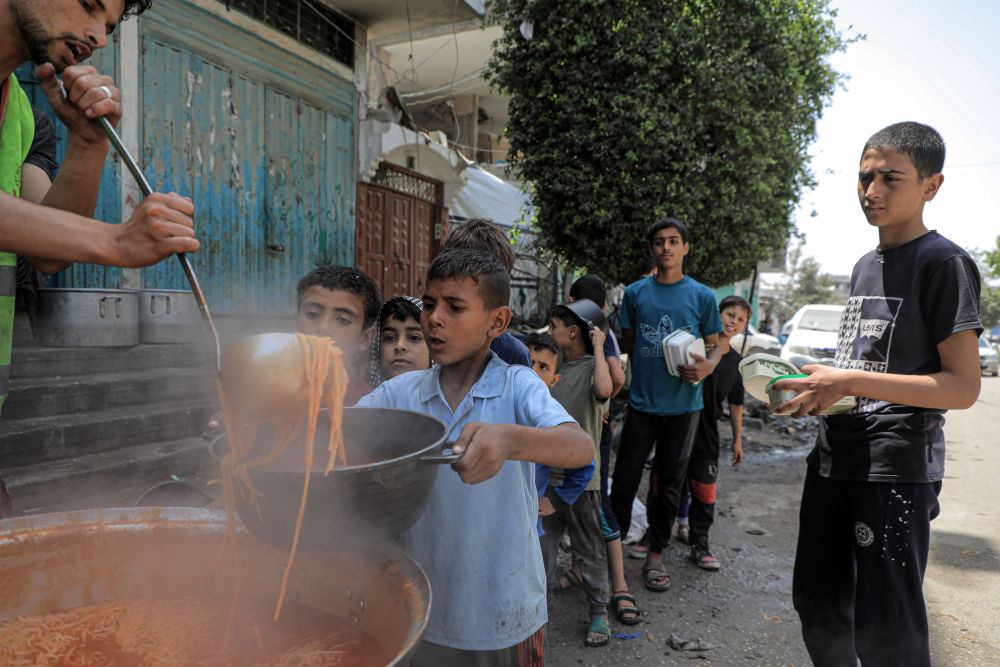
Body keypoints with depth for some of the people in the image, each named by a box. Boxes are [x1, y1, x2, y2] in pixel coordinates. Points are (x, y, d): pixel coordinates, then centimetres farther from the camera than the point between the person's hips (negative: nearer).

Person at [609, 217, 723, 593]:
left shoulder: (702, 296, 3)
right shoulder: (635, 293, 6)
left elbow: (714, 345, 5)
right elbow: (627, 345, 11)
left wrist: (708, 366, -16)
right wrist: (618, 386, 6)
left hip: (683, 405, 0)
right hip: (642, 402, 0)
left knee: (670, 484, 10)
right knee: (624, 480, 2)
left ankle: (655, 556, 25)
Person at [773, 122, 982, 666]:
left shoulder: (944, 263, -8)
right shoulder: (864, 265, 16)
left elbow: (963, 386, -14)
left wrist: (849, 384, -21)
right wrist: (818, 385, 4)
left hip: (897, 464, -7)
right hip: (834, 454, 8)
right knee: (818, 605, 16)